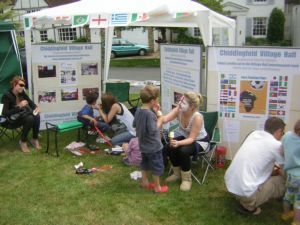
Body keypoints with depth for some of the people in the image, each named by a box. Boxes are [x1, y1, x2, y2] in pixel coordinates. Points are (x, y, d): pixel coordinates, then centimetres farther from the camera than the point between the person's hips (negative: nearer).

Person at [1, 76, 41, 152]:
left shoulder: (22, 93, -2)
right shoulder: (7, 96, -21)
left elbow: (30, 102, 9)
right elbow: (5, 113, -27)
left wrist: (36, 107, -13)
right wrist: (19, 106, -33)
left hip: (22, 116, 6)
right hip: (11, 120, -6)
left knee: (36, 116, -23)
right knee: (30, 119, -32)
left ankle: (35, 139, -7)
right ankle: (23, 142, -14)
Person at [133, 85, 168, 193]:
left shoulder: (138, 111, -3)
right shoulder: (150, 113, -28)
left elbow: (134, 124, 11)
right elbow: (153, 130, -28)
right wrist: (159, 118, -17)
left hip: (142, 144, 8)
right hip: (153, 146, -8)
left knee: (144, 164, 23)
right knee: (157, 167, 8)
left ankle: (144, 182, 38)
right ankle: (157, 187, 19)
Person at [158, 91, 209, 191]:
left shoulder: (197, 117, -34)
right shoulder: (178, 110, -20)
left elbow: (191, 139, -32)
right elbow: (163, 119, -35)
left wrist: (178, 143, -49)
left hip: (199, 140, -6)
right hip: (185, 137, 6)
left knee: (183, 151, -34)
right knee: (168, 148, -19)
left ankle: (187, 179, -9)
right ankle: (177, 173, 7)